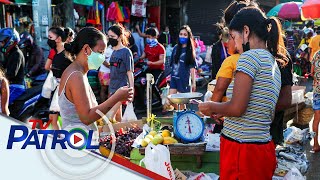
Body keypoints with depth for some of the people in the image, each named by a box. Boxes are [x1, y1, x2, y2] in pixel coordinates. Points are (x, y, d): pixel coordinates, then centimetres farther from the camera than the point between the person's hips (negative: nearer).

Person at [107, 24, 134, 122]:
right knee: (118, 117, 14)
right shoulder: (114, 52, 12)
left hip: (122, 87, -8)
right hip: (112, 87, 8)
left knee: (110, 116, -14)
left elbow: (129, 72, -11)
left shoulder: (126, 52, -9)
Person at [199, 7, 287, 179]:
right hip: (263, 147, 9)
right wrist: (219, 112, 21)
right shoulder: (274, 63, 15)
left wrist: (210, 107, -1)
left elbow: (236, 108, -19)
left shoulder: (250, 57, -12)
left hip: (241, 148, -9)